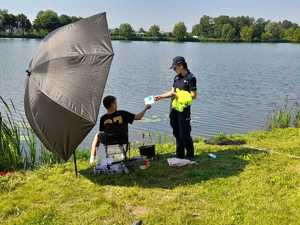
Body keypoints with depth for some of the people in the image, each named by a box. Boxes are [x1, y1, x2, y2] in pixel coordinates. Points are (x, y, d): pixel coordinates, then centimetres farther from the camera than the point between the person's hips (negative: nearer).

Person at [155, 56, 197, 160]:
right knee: (177, 133, 14)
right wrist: (160, 96, 8)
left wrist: (180, 95, -18)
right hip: (174, 109, 8)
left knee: (184, 134, -3)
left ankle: (190, 156, 13)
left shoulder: (191, 78, -11)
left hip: (184, 110, -8)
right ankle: (179, 155, 26)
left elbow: (194, 96, -14)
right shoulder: (177, 77, 13)